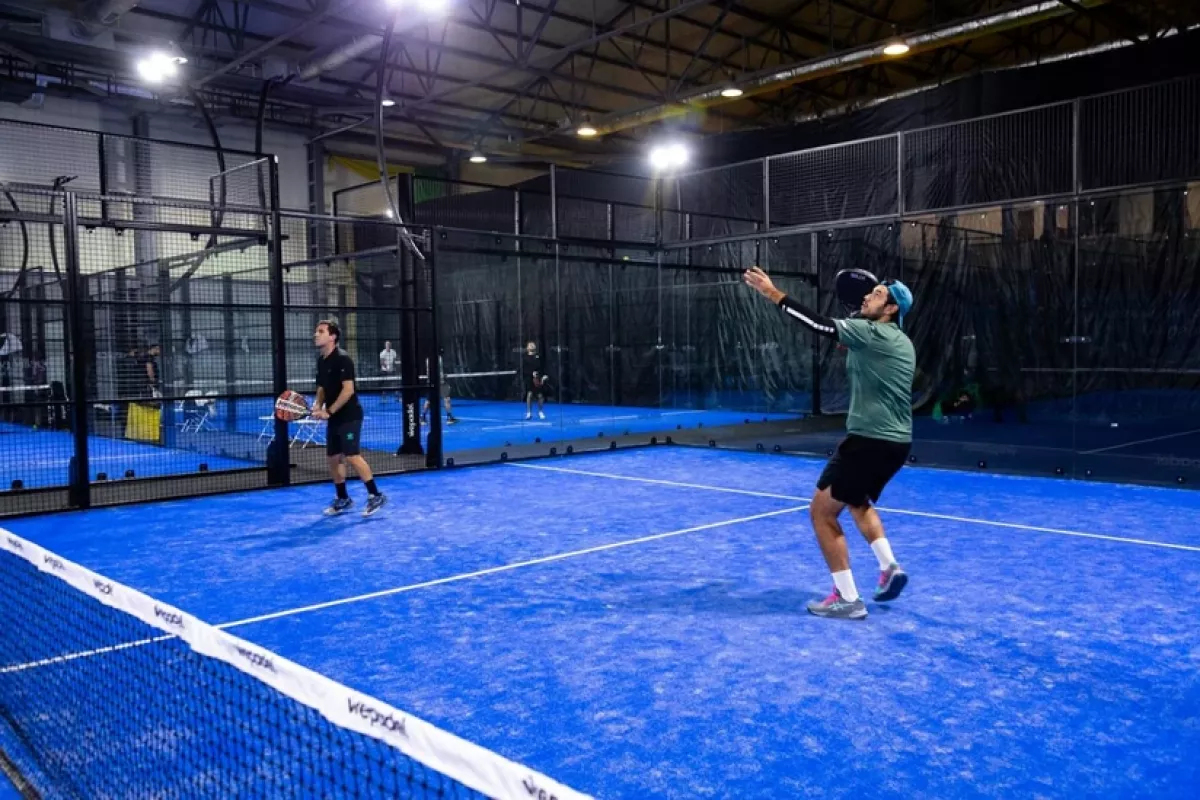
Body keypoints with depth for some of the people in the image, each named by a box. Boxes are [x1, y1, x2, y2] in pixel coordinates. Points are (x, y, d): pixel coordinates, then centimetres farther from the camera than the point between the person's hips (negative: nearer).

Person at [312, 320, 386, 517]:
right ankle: (343, 499, 21)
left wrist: (329, 411, -20)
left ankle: (375, 496, -6)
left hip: (349, 416, -9)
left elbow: (348, 390, -20)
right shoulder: (321, 360, 11)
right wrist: (318, 405, -1)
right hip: (334, 418, 9)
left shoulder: (342, 358, -14)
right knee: (333, 458, 9)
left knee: (352, 456, -13)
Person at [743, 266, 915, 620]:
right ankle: (889, 567, 16)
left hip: (870, 439, -10)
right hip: (894, 440, 10)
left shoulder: (873, 333, -13)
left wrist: (773, 293, -13)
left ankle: (847, 599, 2)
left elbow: (819, 324, -17)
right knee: (858, 502, 31)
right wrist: (852, 346, 16)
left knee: (822, 512, 0)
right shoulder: (898, 342, 14)